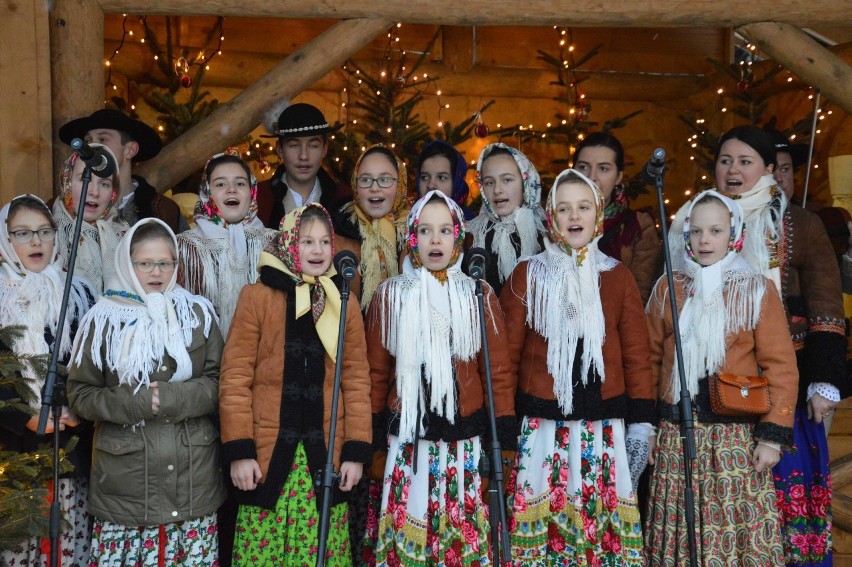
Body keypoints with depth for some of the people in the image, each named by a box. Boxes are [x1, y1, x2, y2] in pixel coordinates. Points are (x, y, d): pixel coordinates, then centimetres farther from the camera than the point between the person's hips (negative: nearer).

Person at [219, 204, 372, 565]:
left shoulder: (346, 304, 8)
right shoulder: (257, 296, -2)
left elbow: (356, 381, 7)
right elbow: (235, 376, -4)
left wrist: (357, 451, 1)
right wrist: (239, 450, -9)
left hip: (326, 456, 3)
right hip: (269, 454, -2)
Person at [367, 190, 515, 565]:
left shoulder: (480, 295, 3)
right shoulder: (390, 295, 3)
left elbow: (498, 369, 2)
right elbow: (377, 370, 6)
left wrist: (503, 433, -1)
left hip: (464, 438, 0)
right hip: (407, 436, 0)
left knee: (463, 531, 4)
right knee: (407, 527, 3)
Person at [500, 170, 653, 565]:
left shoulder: (618, 277, 7)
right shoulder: (527, 275, 2)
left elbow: (636, 354, 5)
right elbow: (507, 352, 1)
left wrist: (642, 424, 0)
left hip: (604, 427, 1)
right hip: (542, 427, -1)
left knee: (604, 521, 4)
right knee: (539, 522, 0)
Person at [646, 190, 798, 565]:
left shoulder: (758, 290, 0)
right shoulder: (667, 288, 7)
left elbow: (780, 365, -4)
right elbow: (650, 358, 8)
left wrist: (774, 434, -9)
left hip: (737, 438, -2)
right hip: (676, 435, 2)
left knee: (740, 530, -1)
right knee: (680, 534, 6)